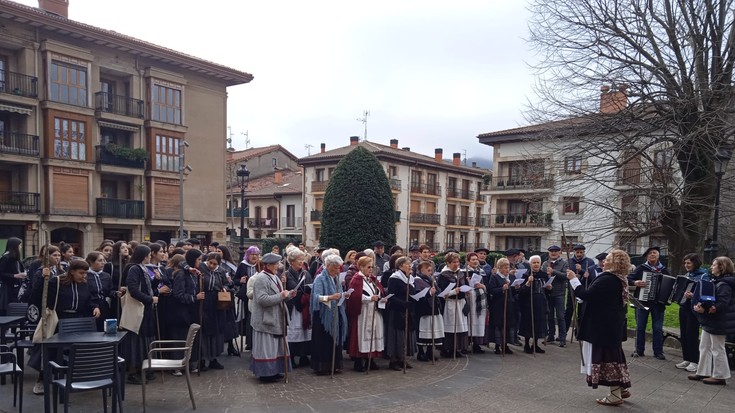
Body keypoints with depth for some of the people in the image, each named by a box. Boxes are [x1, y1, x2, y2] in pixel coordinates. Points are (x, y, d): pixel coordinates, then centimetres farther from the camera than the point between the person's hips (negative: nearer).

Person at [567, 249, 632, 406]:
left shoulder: (606, 279, -23)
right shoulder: (621, 279, 9)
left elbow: (586, 295, -24)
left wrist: (574, 279, -16)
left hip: (603, 325, -10)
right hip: (613, 324, 10)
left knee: (605, 357, -1)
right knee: (613, 354, 20)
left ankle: (615, 396, 7)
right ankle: (622, 388, 30)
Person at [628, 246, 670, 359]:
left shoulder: (664, 270, 8)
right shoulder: (641, 268, 1)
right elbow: (628, 279, -2)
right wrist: (635, 282, -20)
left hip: (658, 302, 1)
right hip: (642, 301, -1)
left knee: (658, 328, 4)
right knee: (640, 327, 4)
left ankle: (658, 352, 13)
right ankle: (639, 350, 12)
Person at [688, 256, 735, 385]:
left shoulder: (724, 284, -20)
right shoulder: (715, 281, 11)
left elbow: (722, 304, -28)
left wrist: (705, 310, -36)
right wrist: (700, 305, -4)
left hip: (718, 322, -10)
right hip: (710, 321, 10)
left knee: (717, 349, 2)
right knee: (704, 347, 15)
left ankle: (719, 376, 14)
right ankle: (703, 372, 24)